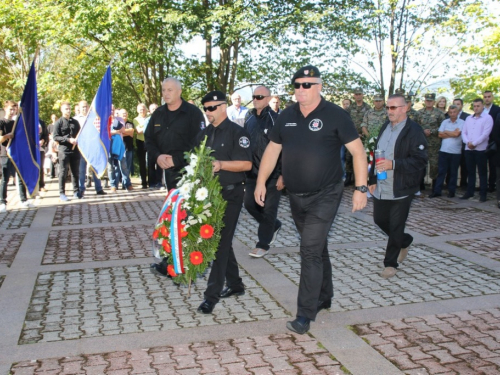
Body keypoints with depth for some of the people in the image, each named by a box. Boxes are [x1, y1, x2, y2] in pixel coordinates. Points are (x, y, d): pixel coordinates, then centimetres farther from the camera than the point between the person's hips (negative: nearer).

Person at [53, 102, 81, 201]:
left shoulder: (75, 122, 14)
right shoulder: (58, 123, 0)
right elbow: (55, 137, -6)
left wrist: (77, 140, -2)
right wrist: (68, 139, -16)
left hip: (75, 150, 4)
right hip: (64, 150, -4)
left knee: (76, 172, 9)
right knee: (63, 172, -2)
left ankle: (76, 191, 18)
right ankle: (62, 193, 3)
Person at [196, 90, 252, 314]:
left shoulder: (236, 132, -8)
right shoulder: (204, 134, 14)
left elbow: (246, 164, -14)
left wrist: (221, 165, -24)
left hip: (230, 195, -7)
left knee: (221, 243, -7)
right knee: (219, 240, 13)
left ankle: (212, 295, -4)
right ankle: (235, 284, 28)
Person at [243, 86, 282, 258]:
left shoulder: (275, 119, -11)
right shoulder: (249, 119, 9)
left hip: (272, 174, -6)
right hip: (253, 173, 6)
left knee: (269, 210, 2)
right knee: (250, 204, 8)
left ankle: (263, 244, 13)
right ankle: (274, 226, 31)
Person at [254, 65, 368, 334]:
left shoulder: (335, 115, -10)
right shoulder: (286, 116, 5)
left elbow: (358, 151, -10)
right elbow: (272, 150, 12)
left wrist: (361, 188, -15)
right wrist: (261, 182, 6)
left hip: (324, 196, -5)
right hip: (296, 196, 6)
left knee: (310, 251, -10)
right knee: (317, 248, 19)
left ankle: (305, 314, -2)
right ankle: (324, 297, 36)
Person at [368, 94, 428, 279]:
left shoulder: (414, 131, -12)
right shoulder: (385, 128, 12)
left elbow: (420, 161, -18)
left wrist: (393, 164, -26)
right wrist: (373, 180, 15)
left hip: (401, 190, -7)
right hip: (381, 187, 7)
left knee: (395, 227, 1)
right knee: (380, 220, 15)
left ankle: (390, 263, 15)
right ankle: (404, 242, 40)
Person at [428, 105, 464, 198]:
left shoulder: (462, 122, -3)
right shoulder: (445, 122, 9)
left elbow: (457, 133, -15)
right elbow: (440, 134, 0)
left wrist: (446, 132, -1)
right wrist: (452, 134, -6)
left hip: (456, 152, -3)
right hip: (444, 151, 3)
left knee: (453, 172, 8)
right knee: (441, 171, 4)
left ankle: (451, 191, 16)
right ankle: (437, 191, 7)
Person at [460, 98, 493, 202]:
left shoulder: (487, 118, -2)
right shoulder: (469, 118, 15)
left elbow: (485, 134, -11)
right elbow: (463, 132, 10)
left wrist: (474, 143, -13)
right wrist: (467, 142, -7)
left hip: (481, 149, -5)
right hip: (468, 149, 5)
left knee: (482, 173, 1)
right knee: (470, 172, 10)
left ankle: (483, 194, 5)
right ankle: (470, 192, 17)